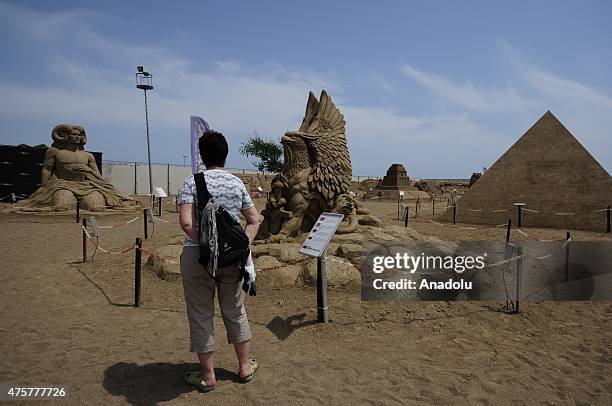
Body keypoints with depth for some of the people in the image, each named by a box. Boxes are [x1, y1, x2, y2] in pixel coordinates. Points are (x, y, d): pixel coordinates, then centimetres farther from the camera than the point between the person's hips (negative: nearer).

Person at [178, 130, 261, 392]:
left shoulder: (192, 182, -7)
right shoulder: (237, 183, 3)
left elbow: (186, 223, -18)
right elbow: (254, 220, 4)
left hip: (198, 255, -3)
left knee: (201, 315, 11)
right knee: (235, 312, 18)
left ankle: (208, 376, 24)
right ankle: (245, 368, 32)